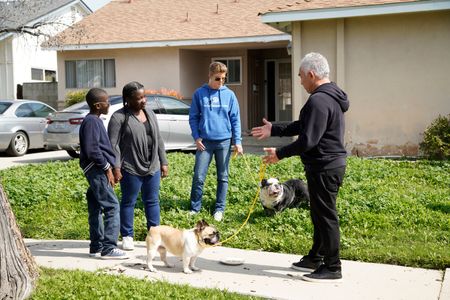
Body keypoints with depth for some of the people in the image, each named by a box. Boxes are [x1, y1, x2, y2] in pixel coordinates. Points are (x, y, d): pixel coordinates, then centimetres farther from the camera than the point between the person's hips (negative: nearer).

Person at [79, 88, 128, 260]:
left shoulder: (94, 121, 17)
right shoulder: (92, 121, -14)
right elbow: (91, 150, -21)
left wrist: (108, 167, 19)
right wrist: (107, 167, -15)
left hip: (96, 170, 10)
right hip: (97, 169, -10)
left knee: (96, 209, 12)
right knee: (112, 206, -10)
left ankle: (96, 247, 19)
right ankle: (108, 248, -10)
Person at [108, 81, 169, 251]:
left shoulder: (150, 114, 11)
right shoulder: (119, 117, -9)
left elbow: (158, 139, 15)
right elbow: (113, 144, -12)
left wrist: (163, 162, 12)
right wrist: (116, 167, -17)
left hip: (153, 168, 6)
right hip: (131, 169, -5)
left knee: (152, 201, 11)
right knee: (128, 202, 5)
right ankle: (127, 236, 16)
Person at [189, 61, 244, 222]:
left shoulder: (229, 94, 2)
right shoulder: (199, 94, 0)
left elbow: (235, 119, 3)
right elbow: (193, 117, 5)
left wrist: (237, 141, -2)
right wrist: (196, 137, -5)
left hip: (224, 141, 1)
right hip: (204, 142, -1)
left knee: (223, 177, 8)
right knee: (198, 177, -2)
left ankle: (220, 208, 18)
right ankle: (195, 207, 11)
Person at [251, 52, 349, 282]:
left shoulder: (319, 100, -20)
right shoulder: (331, 96, 15)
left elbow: (308, 140, -24)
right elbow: (303, 126, 21)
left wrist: (280, 154, -14)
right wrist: (274, 130, 20)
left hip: (324, 167, -11)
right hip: (330, 164, 11)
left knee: (326, 215, -3)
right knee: (320, 214, 19)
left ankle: (332, 268, 6)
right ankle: (316, 258, 31)